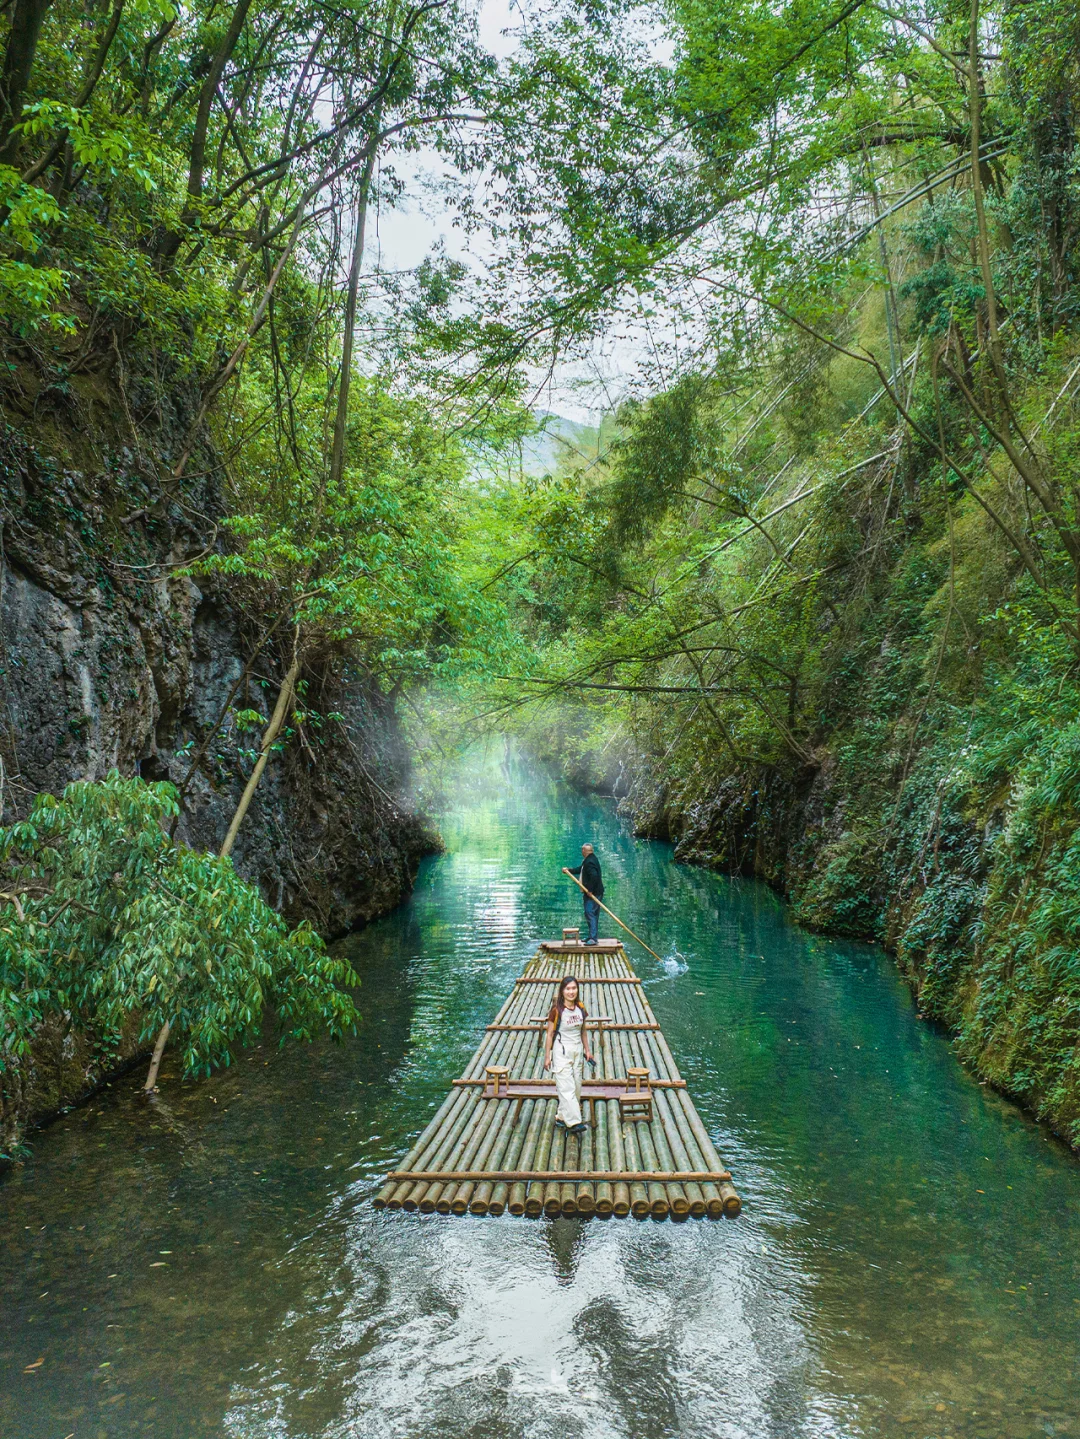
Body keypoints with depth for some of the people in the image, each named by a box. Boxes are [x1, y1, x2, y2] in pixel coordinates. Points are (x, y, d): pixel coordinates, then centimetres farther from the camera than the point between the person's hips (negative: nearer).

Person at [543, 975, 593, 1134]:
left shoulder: (580, 1008, 3)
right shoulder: (556, 1010, -13)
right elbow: (549, 1033, -9)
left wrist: (587, 1049, 15)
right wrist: (547, 1056, -9)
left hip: (577, 1051, 6)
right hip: (561, 1051, -6)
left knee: (576, 1086, 9)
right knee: (567, 1086, -10)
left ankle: (562, 1117, 21)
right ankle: (574, 1122, -12)